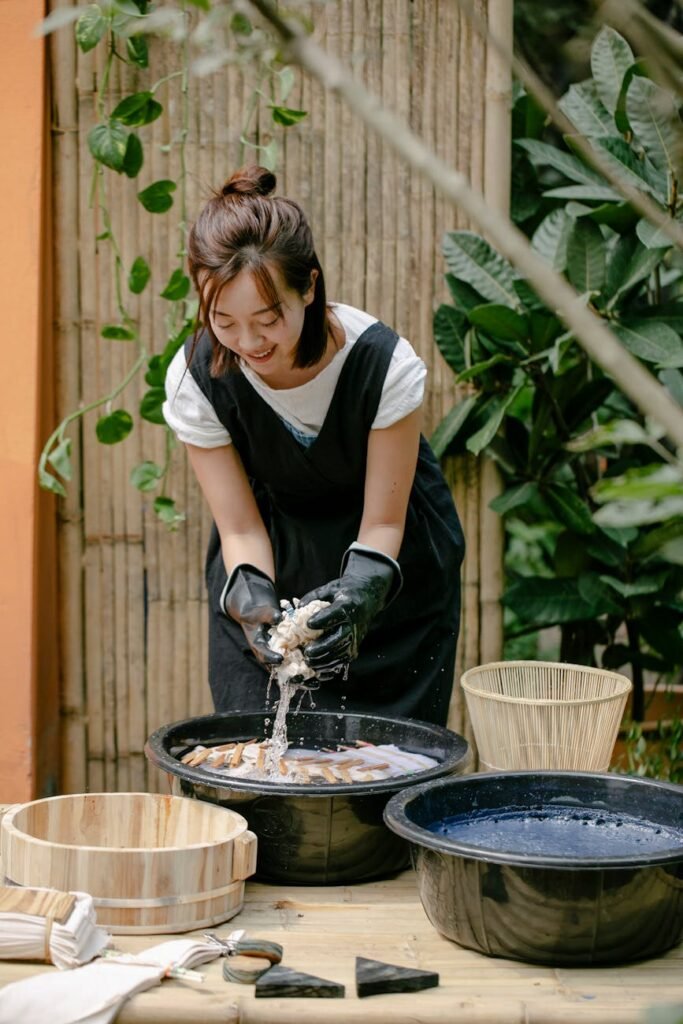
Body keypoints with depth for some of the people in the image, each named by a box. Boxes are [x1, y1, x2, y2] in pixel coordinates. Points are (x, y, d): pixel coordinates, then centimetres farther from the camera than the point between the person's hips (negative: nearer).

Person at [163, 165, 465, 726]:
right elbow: (241, 528, -14)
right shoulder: (195, 379, -22)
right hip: (275, 559, 1)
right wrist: (253, 604, -34)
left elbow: (382, 522, -18)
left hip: (395, 566, -1)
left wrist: (356, 595, -37)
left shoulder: (385, 363, -28)